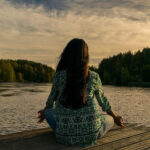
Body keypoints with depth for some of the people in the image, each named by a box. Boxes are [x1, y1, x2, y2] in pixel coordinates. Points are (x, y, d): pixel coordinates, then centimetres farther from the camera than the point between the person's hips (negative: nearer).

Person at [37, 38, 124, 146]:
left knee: (49, 111, 28)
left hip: (65, 135, 0)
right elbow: (102, 100, 9)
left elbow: (52, 98, 10)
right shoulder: (94, 77, -6)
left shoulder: (59, 75, -7)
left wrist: (44, 111, 33)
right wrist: (115, 117, 30)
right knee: (109, 119, 29)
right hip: (90, 135, 0)